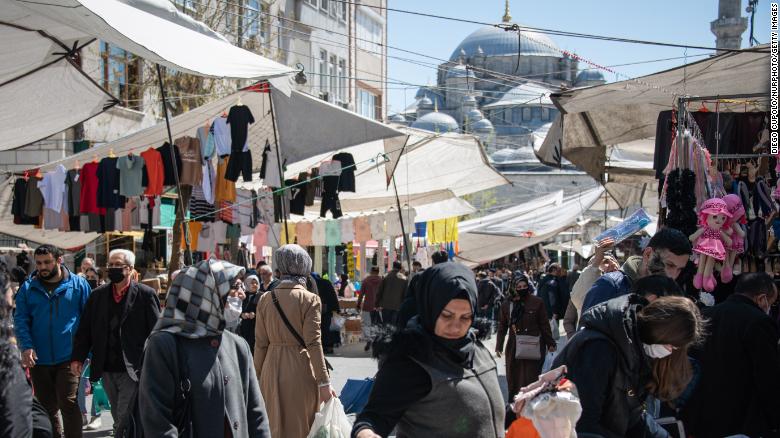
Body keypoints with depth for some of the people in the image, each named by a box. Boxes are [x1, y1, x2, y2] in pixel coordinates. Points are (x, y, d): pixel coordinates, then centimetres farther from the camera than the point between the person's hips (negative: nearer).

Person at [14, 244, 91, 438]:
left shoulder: (78, 284, 1)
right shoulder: (28, 288, 6)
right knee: (46, 408, 12)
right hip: (39, 360, 3)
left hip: (68, 358, -3)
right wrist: (26, 347, -12)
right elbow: (20, 319, 3)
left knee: (68, 404, -11)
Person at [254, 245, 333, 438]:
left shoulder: (265, 299, 1)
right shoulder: (310, 300, -10)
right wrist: (324, 382, -10)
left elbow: (261, 343, 3)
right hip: (301, 372, -3)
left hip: (272, 371, 3)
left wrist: (258, 377, 12)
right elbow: (313, 344, -13)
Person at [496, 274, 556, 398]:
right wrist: (499, 346, 8)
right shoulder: (507, 305, 5)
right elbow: (502, 327, 11)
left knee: (530, 377, -4)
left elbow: (544, 324, 3)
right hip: (514, 347, 3)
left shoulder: (537, 302, -1)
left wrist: (550, 343, 2)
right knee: (513, 378, 7)